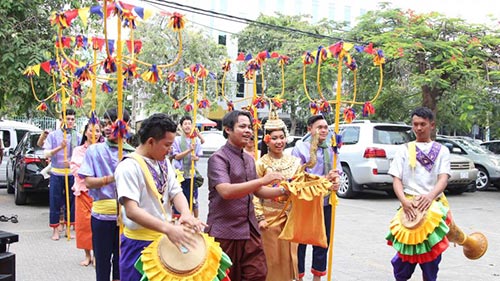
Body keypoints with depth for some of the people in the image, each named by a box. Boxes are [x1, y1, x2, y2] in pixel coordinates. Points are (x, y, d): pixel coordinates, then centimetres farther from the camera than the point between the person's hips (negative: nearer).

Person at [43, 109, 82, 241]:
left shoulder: (78, 136, 3)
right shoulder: (53, 135, 1)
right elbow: (46, 154, -4)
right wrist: (60, 147, -20)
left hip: (72, 174, 1)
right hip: (56, 173, -1)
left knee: (71, 201, 6)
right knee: (55, 202, 2)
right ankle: (55, 230, 12)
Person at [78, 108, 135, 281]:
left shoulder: (132, 153, 4)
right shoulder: (94, 150, 1)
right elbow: (88, 182, -6)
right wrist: (112, 178, -20)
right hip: (102, 213, -1)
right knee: (102, 259, 8)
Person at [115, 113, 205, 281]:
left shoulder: (164, 163, 6)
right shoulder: (129, 167, -18)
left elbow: (176, 191, 2)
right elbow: (131, 211, -26)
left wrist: (186, 213, -22)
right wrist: (168, 228, -38)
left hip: (164, 239, 7)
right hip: (139, 244, -7)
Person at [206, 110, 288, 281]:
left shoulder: (249, 159, 13)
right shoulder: (218, 158, -10)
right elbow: (225, 191, -25)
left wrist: (283, 191, 6)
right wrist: (262, 180, -30)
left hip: (249, 229, 7)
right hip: (225, 232, -7)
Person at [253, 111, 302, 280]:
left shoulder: (294, 161, 5)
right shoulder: (261, 163, -8)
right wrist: (259, 217, -14)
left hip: (290, 216, 4)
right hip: (270, 217, -4)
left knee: (289, 257, 11)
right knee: (271, 259, 4)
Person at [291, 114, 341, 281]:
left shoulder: (331, 150, 6)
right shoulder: (301, 149, -10)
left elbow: (338, 172, 8)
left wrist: (337, 181, -16)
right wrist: (324, 179, -22)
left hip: (326, 201, 5)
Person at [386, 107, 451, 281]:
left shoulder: (441, 150, 10)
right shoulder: (405, 150, 10)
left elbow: (443, 178, -4)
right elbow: (396, 179, 2)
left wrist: (430, 196, -25)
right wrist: (404, 201, -18)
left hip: (433, 206, 0)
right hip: (410, 207, 0)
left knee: (432, 253, 3)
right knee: (405, 251, -3)